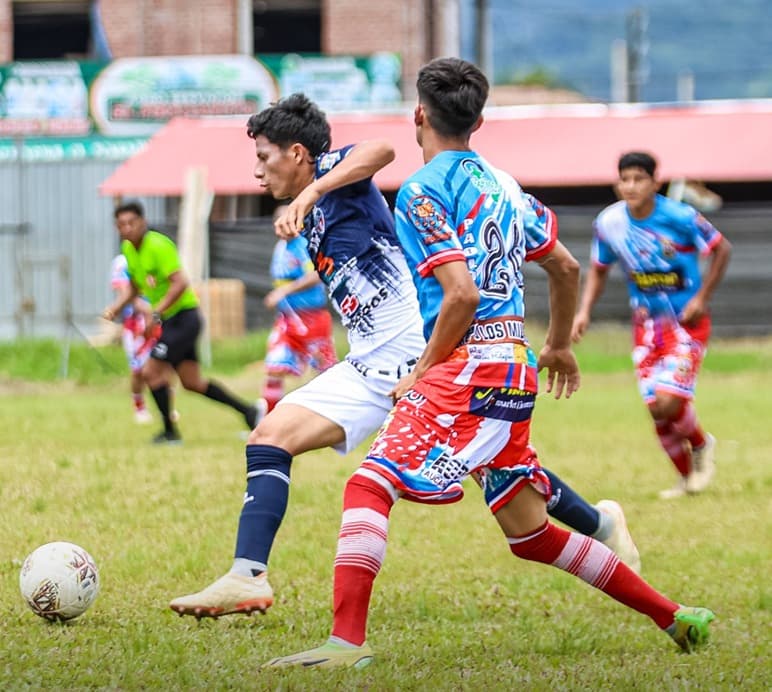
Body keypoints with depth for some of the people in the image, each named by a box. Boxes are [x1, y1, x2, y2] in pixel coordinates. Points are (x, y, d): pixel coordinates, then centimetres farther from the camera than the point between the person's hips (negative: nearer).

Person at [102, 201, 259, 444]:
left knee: (151, 372, -11)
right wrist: (115, 308, 5)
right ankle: (247, 410, 22)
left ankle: (170, 431, 2)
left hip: (183, 317, -9)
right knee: (192, 381, 12)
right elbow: (135, 288, 20)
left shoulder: (158, 246, -20)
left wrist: (156, 312, -31)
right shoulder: (127, 249, 7)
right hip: (169, 321, 9)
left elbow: (180, 283, -27)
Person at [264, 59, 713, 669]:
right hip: (514, 369, 8)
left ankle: (348, 641, -29)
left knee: (369, 486, -15)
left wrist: (423, 373, -7)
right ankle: (675, 617, 20)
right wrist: (558, 346, 41)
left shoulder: (423, 191, -7)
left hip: (469, 366, -8)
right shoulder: (502, 185, 17)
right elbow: (566, 268, 26)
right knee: (530, 535, 16)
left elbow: (462, 295, -17)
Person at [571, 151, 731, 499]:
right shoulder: (608, 223, -6)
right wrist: (584, 311, -2)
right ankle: (687, 477, 24)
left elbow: (722, 249, -4)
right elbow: (598, 271, 11)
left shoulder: (680, 217, -18)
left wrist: (702, 298, -10)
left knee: (668, 401, -19)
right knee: (656, 409, 1)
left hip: (686, 321, -4)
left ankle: (701, 445, 14)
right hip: (646, 322, 4)